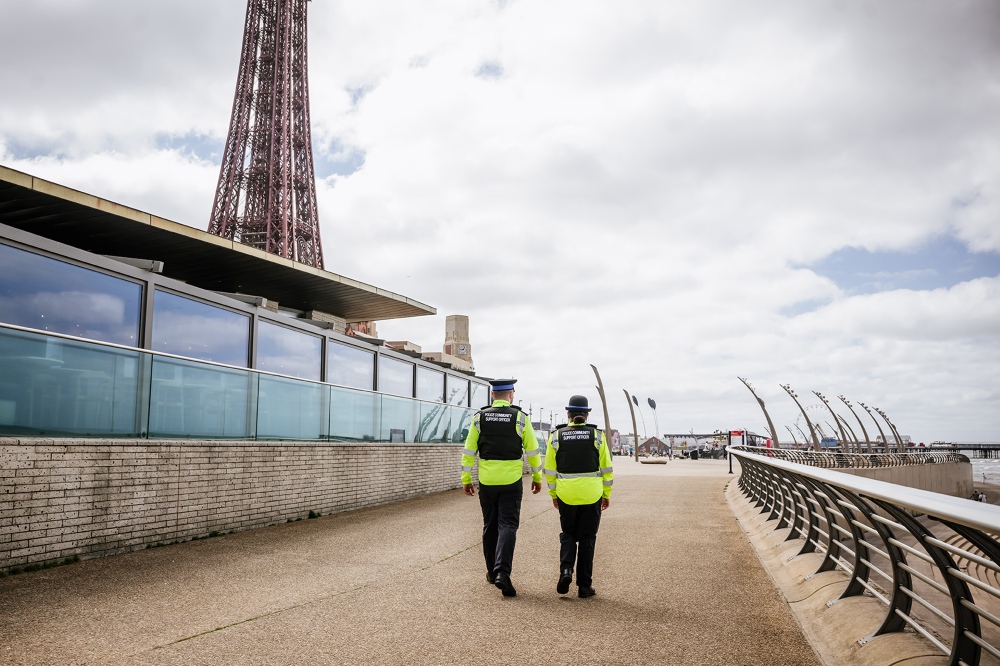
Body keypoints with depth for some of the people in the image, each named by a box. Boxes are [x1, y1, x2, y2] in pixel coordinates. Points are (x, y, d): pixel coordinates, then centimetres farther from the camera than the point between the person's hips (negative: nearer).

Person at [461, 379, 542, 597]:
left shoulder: (479, 417, 0)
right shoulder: (520, 418, -4)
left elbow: (469, 451, 1)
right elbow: (533, 451, 1)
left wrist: (466, 479, 9)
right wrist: (537, 477, 13)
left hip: (486, 481, 2)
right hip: (511, 481, -2)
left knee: (490, 526, 15)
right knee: (508, 525, -1)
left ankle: (492, 572, 25)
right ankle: (502, 572, -16)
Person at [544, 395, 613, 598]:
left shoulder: (557, 436, -1)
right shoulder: (597, 436, -2)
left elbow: (550, 469, 2)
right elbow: (606, 468, 0)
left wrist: (553, 494, 13)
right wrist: (607, 494, 10)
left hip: (566, 495, 0)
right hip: (591, 495, 0)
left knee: (568, 534, 18)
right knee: (587, 538, 9)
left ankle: (566, 569, -5)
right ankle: (584, 585, 11)